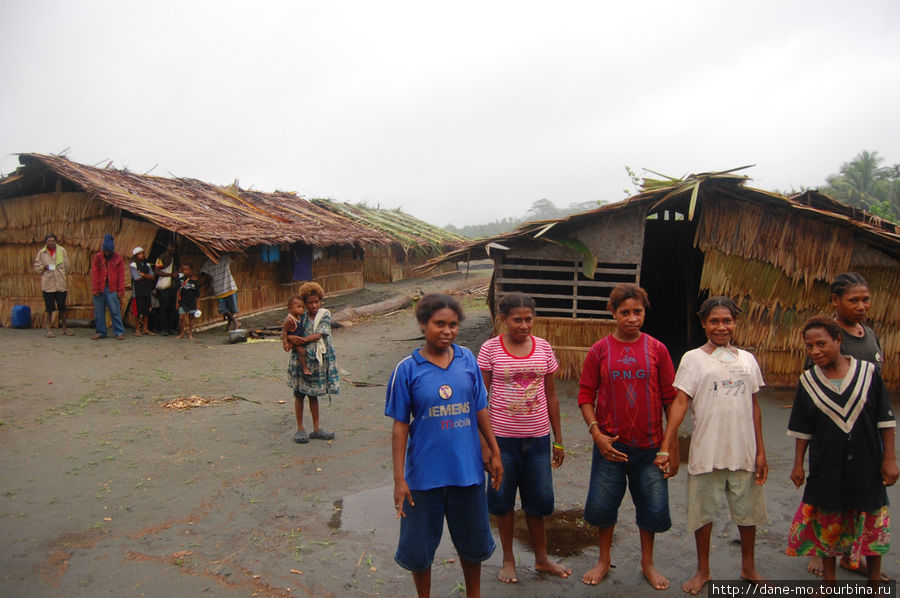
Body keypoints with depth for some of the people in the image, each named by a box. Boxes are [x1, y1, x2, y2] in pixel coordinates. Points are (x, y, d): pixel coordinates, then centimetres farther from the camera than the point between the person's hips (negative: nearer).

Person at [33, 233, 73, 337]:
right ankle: (49, 330, 9)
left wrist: (64, 275, 8)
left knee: (62, 307, 9)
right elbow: (37, 267, 7)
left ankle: (64, 328, 21)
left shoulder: (62, 251, 6)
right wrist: (44, 267, -10)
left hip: (61, 284, 1)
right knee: (49, 308, 0)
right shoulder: (41, 253, 4)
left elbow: (67, 266, 11)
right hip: (48, 285, -1)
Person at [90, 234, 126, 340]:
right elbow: (94, 273, 2)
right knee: (99, 312, 7)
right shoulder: (97, 257, 6)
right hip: (99, 289, 2)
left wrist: (121, 291, -4)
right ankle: (101, 332, 16)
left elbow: (121, 275, 1)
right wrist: (94, 288, -6)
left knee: (115, 311, -3)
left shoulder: (118, 259, 3)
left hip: (112, 289, -2)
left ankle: (119, 332, 1)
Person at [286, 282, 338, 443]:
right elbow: (287, 335, -3)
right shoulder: (300, 318, -2)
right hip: (301, 360, -1)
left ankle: (316, 429, 21)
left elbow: (319, 335, -13)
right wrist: (292, 340, -26)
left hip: (318, 360, 1)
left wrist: (301, 340, -21)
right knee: (299, 394, 7)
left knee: (314, 394, 12)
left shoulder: (325, 315, -2)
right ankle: (300, 429, 18)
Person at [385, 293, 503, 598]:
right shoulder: (408, 368, -10)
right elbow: (400, 425, -6)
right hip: (425, 473, -2)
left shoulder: (468, 359, -2)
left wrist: (494, 452, 9)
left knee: (473, 541, 20)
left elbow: (480, 409, 7)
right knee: (419, 547, 13)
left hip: (467, 469, 3)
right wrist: (399, 478, -7)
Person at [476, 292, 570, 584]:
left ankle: (542, 558, 35)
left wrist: (558, 440, 8)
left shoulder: (543, 347, 1)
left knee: (538, 499, 14)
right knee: (503, 499, 11)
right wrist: (484, 444, -9)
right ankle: (508, 558, 32)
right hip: (503, 437, -2)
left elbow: (551, 396, 7)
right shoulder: (490, 349, -8)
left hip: (538, 437, 2)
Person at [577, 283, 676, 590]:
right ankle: (604, 560, 32)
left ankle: (648, 563, 34)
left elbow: (670, 397, 2)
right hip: (610, 444, 0)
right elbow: (586, 395, -1)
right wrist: (596, 433, -11)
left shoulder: (657, 349, -2)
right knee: (602, 505, 8)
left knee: (653, 506, 10)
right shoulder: (599, 350, -4)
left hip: (649, 445, 1)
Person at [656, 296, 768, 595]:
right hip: (707, 453, -3)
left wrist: (760, 451, 8)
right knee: (703, 511, 9)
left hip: (744, 452, 3)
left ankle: (748, 567, 37)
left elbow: (754, 407, 11)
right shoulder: (693, 358, -4)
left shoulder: (747, 359, 7)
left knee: (749, 511, 15)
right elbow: (680, 402, -10)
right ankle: (703, 570, 28)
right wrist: (666, 447, -19)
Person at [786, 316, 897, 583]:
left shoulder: (868, 372, -6)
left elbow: (885, 420, -1)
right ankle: (828, 579, 30)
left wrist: (889, 458, -3)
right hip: (826, 467, 1)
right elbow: (802, 429, 4)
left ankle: (875, 581, 32)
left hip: (867, 465, -1)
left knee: (873, 525, 12)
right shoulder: (808, 381, -2)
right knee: (827, 524, 12)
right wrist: (798, 464, 5)